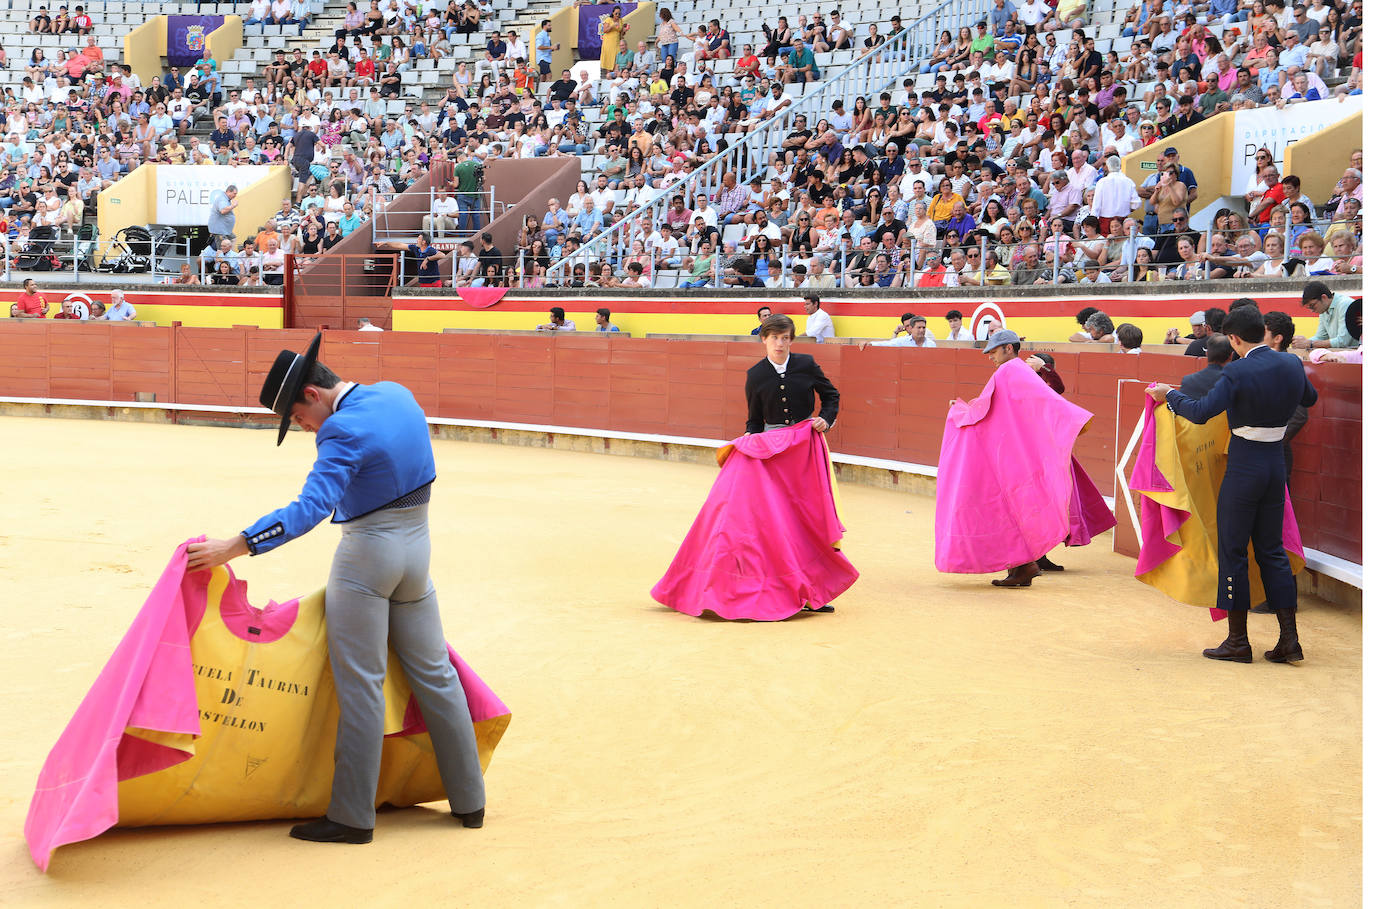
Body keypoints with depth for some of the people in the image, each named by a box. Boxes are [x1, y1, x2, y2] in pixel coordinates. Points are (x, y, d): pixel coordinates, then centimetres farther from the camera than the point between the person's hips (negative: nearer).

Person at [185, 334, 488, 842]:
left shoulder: (344, 431, -20)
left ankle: (352, 816, 2)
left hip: (366, 553, -8)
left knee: (360, 685, -2)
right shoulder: (397, 394, 4)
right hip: (417, 546, 8)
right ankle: (468, 800, 21)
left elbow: (310, 509, -31)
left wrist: (231, 549, -34)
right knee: (433, 674, 14)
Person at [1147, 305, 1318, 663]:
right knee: (1272, 550, 14)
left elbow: (1201, 412, -24)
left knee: (1233, 550, 4)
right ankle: (1289, 639, 11)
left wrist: (1168, 395, -9)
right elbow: (1310, 398, 22)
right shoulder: (1291, 365, 2)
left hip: (1243, 467, -6)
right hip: (1276, 464, 6)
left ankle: (1238, 641, 8)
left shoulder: (1237, 373, -18)